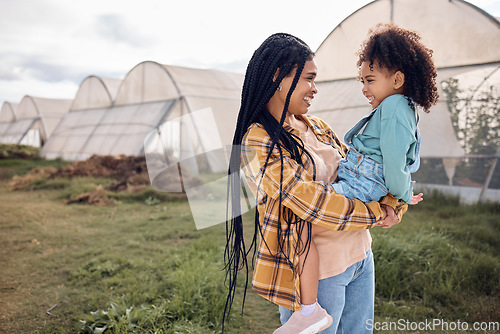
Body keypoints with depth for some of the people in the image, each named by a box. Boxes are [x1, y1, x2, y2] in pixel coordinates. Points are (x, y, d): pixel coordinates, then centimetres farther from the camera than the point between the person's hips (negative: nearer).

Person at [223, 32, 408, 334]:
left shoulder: (316, 127, 8)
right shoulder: (258, 142, -17)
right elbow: (311, 202, -23)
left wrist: (393, 204, -9)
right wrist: (376, 213, -12)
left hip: (360, 256, 8)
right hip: (316, 273, -8)